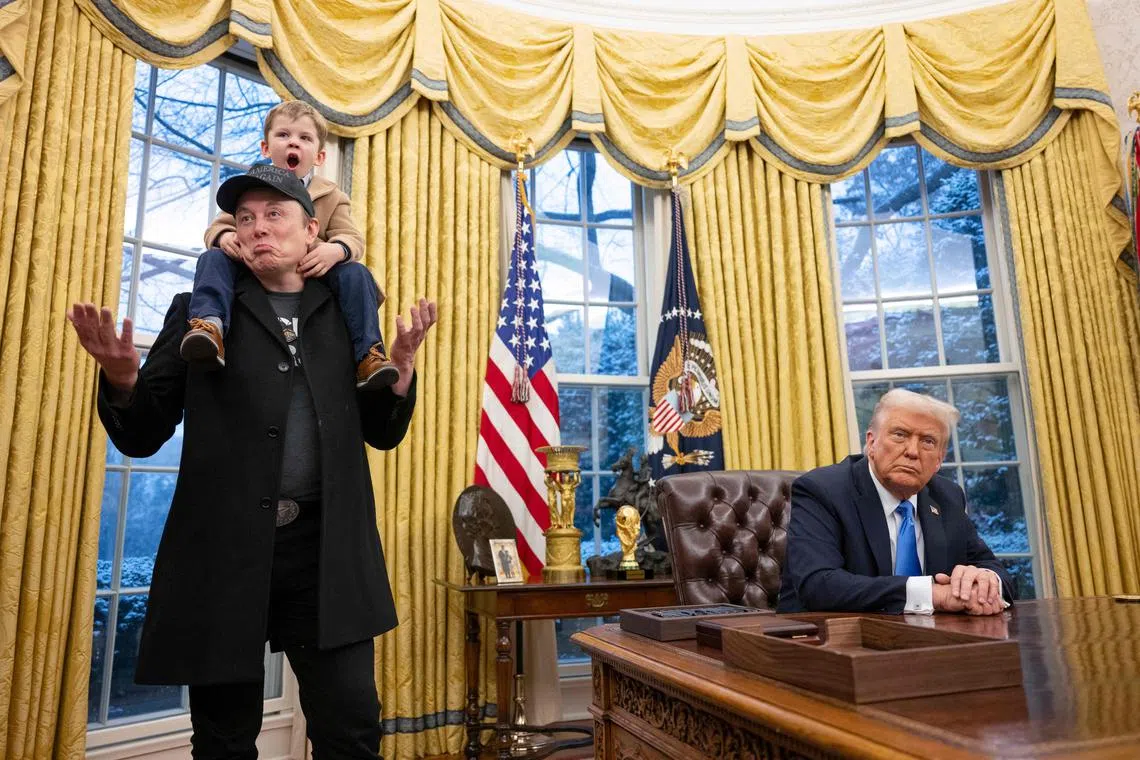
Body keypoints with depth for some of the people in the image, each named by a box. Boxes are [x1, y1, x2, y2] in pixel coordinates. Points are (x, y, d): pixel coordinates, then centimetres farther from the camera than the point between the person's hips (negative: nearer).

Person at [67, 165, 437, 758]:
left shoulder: (345, 316, 10)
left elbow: (382, 433, 12)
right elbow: (142, 437, 6)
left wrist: (402, 364, -5)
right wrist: (121, 377, -15)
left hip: (325, 550, 1)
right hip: (223, 548, 0)